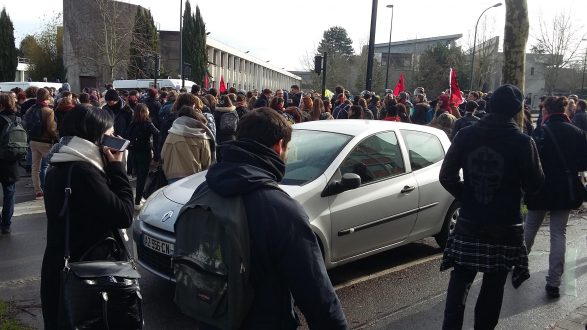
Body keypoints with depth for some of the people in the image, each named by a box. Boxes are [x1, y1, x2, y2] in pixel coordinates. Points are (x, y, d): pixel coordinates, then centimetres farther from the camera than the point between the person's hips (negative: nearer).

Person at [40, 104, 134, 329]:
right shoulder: (82, 172, -23)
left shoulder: (60, 168, 7)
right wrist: (117, 167, -14)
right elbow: (124, 215, -21)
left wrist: (110, 167, 2)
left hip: (60, 268, 9)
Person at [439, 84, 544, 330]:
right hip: (504, 227, -2)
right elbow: (533, 185, -3)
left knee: (459, 283, 11)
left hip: (469, 224, 2)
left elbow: (446, 176, -1)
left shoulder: (466, 135, -3)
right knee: (493, 287, 12)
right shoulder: (523, 142, -11)